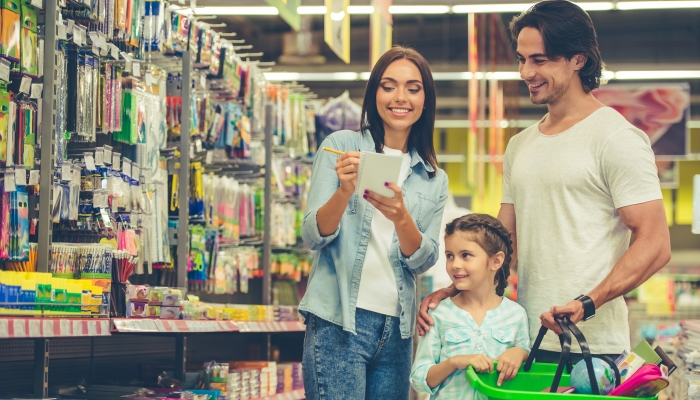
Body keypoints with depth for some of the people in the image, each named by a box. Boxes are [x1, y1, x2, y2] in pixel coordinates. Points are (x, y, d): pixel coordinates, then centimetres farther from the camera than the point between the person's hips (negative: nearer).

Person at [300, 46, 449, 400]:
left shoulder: (434, 180, 12)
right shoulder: (341, 146, 2)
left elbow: (423, 261, 3)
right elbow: (313, 236, -3)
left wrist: (400, 217, -17)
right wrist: (345, 191, -22)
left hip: (397, 330, 4)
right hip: (338, 321, -4)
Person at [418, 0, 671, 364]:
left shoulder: (616, 138, -6)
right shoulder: (519, 146, 17)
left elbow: (655, 245, -13)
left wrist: (587, 303, -25)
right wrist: (450, 292, 5)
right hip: (525, 341, 7)